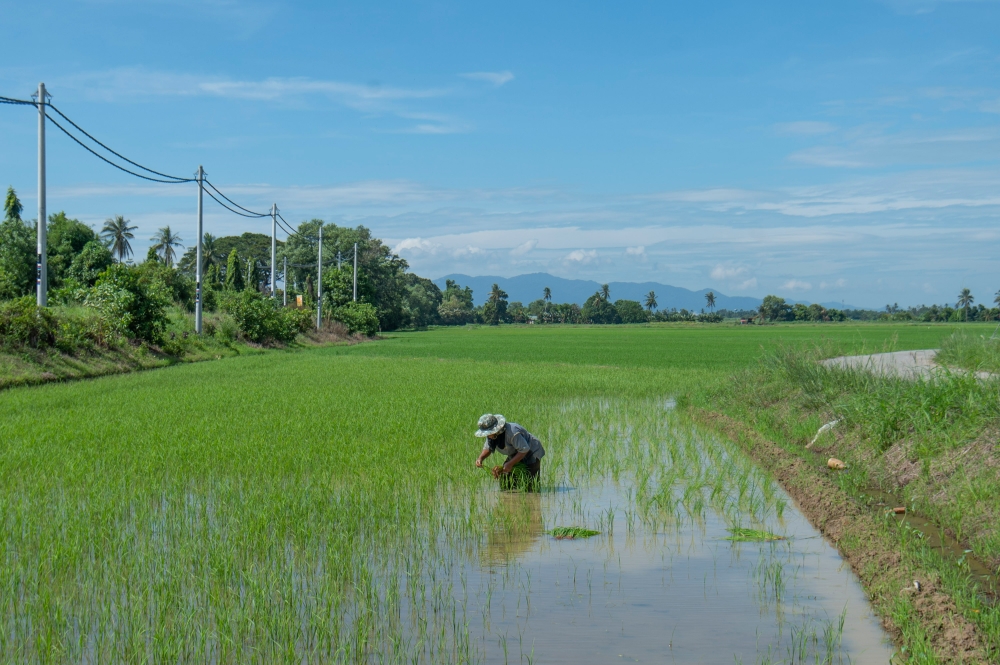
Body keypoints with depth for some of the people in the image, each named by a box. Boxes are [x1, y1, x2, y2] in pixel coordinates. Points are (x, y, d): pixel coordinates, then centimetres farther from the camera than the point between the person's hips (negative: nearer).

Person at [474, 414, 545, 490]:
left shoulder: (512, 432, -36)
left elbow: (524, 450, -35)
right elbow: (488, 448, 4)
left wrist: (510, 463, -36)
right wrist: (480, 458, -17)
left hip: (531, 454, -8)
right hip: (516, 455, 8)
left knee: (529, 486, -16)